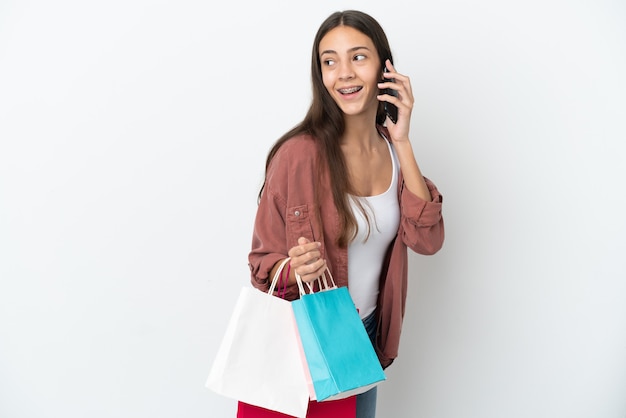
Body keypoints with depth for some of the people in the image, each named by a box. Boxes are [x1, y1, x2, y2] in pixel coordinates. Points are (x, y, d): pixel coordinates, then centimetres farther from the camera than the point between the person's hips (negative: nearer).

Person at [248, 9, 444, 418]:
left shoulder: (391, 147, -3)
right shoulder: (300, 153, -21)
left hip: (369, 333, 6)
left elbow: (427, 240, -14)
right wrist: (295, 268, -35)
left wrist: (403, 143, -18)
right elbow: (264, 262, -13)